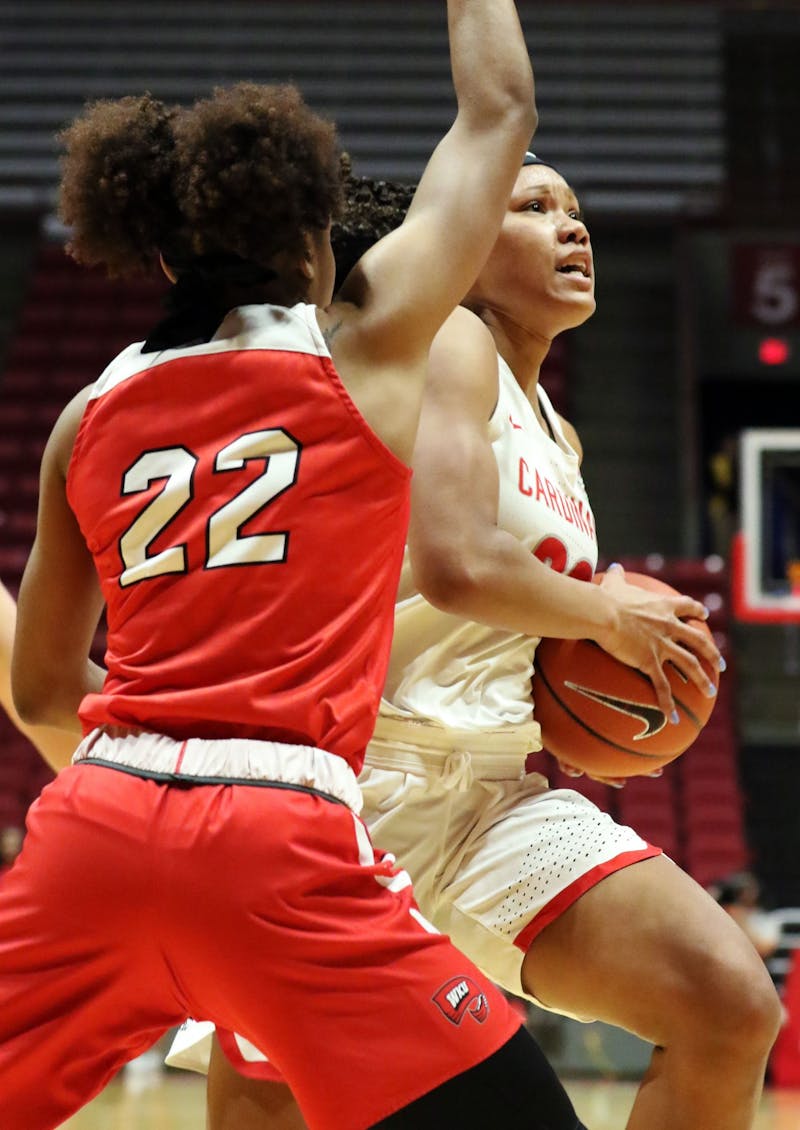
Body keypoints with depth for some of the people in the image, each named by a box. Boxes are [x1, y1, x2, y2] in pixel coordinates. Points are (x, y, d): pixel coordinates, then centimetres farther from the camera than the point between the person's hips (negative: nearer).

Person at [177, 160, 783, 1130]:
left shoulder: (557, 437, 21)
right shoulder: (446, 343, -6)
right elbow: (451, 565, -21)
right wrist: (608, 617, -6)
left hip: (497, 790, 8)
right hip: (355, 773, -8)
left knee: (732, 1008, -12)